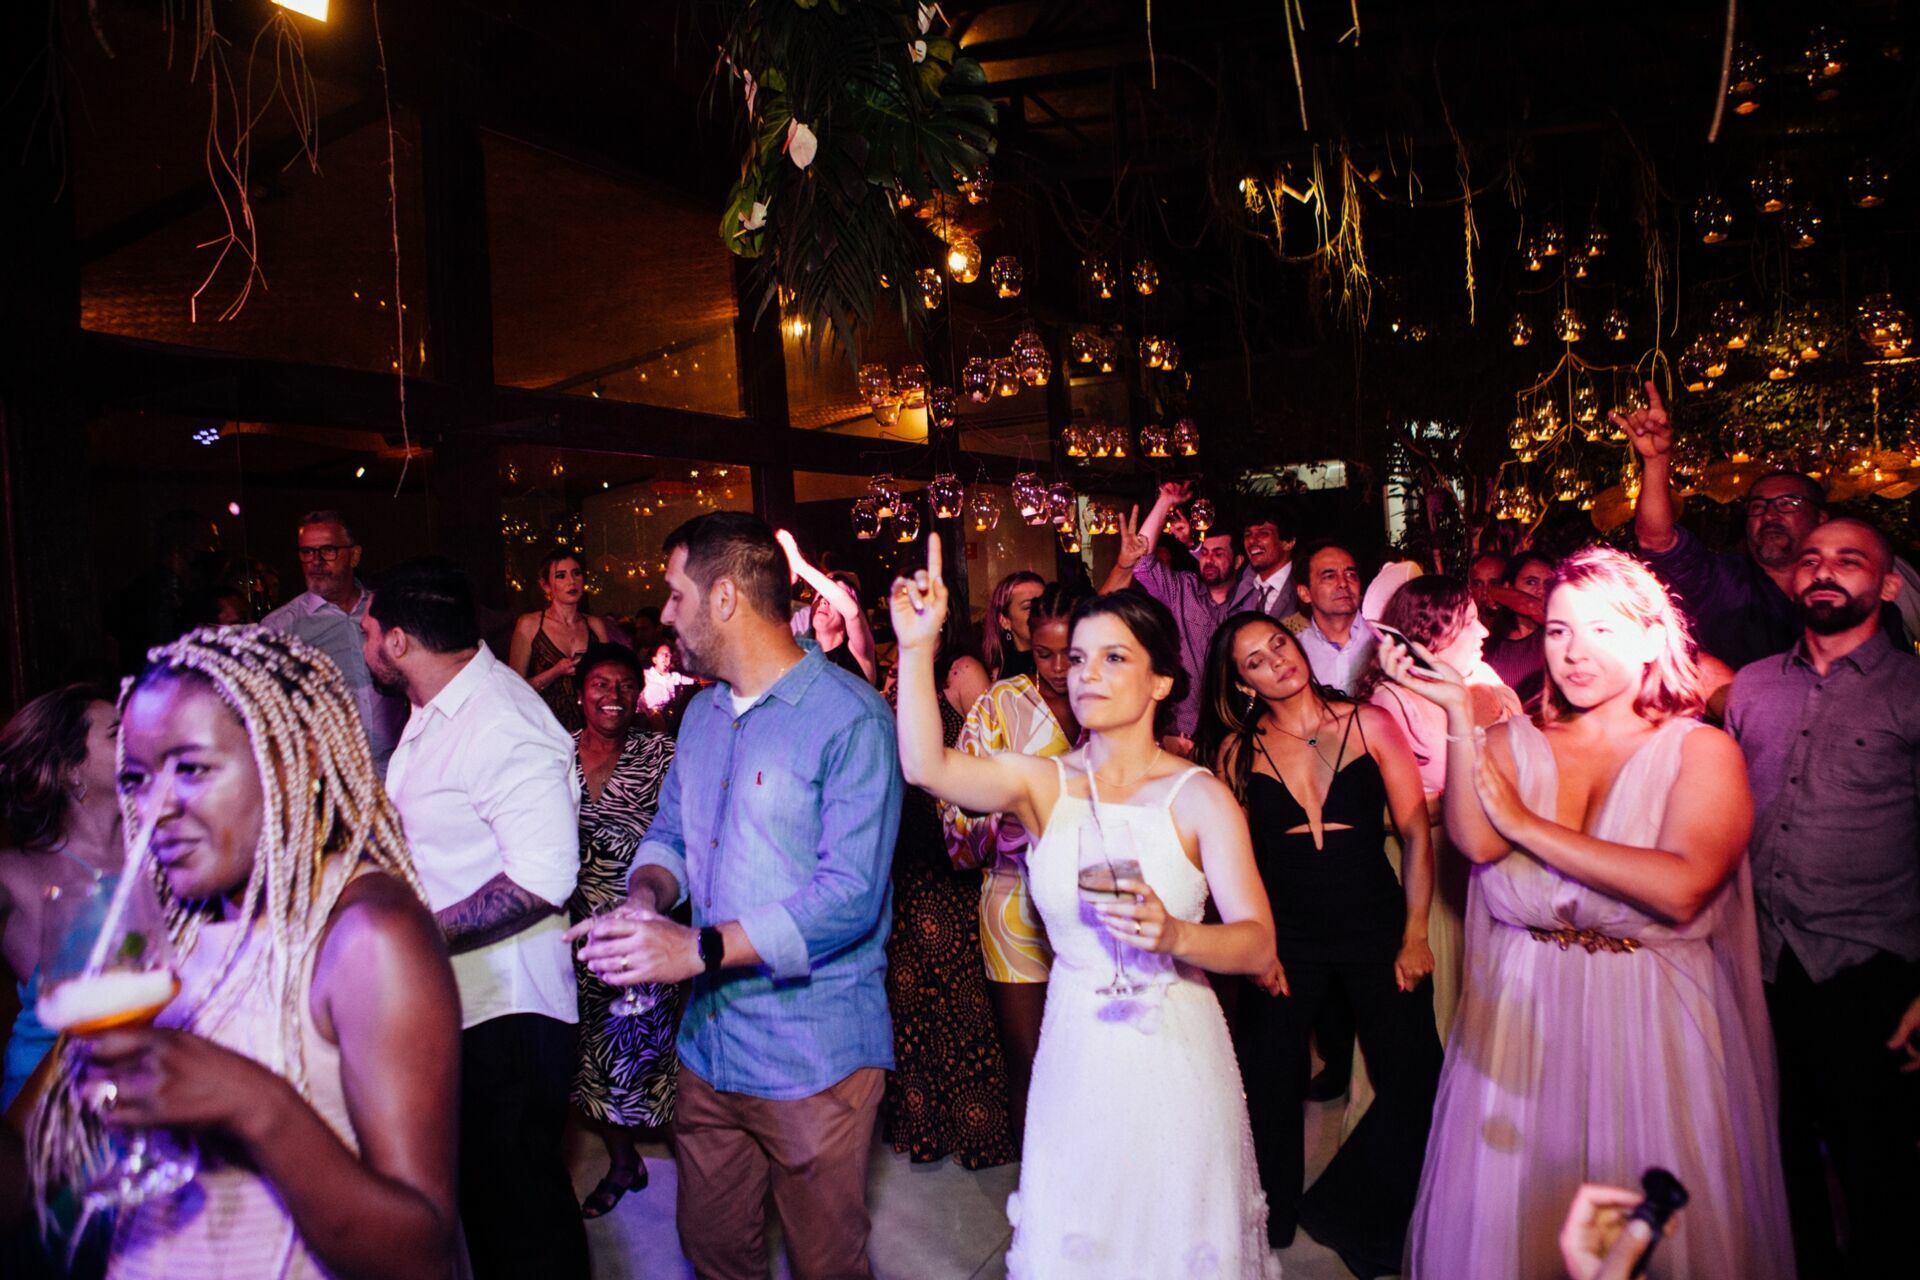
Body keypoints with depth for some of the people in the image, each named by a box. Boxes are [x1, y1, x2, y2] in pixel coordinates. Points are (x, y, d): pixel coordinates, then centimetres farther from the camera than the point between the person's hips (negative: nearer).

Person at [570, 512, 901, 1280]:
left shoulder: (848, 717, -18)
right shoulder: (702, 713, 9)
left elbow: (851, 895, -23)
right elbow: (670, 834, 16)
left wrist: (701, 948, -28)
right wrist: (648, 896, -8)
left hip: (812, 1059, -7)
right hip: (709, 1044, 7)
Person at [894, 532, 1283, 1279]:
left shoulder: (1199, 796, -8)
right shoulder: (1044, 783, -2)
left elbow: (1258, 942, -15)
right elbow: (925, 766, -18)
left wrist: (1176, 935, -34)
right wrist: (918, 647, -27)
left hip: (1175, 1056, -2)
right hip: (1076, 1056, 2)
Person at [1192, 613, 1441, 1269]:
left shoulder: (1369, 723, -4)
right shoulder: (1236, 750, -2)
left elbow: (1416, 833, -3)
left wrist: (1416, 934, -6)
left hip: (1376, 931, 0)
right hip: (1285, 938, 0)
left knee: (1418, 1085, -1)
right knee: (1269, 1088, 8)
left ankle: (1346, 1213, 23)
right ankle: (1269, 1221, 34)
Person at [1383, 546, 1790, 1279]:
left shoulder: (1702, 751, -4)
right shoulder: (1513, 743, 2)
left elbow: (1683, 888, -21)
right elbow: (1476, 842, -17)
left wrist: (1528, 825, -16)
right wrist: (1458, 709, -19)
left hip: (1651, 1027, -2)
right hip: (1522, 1019, 2)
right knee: (1507, 1217, 11)